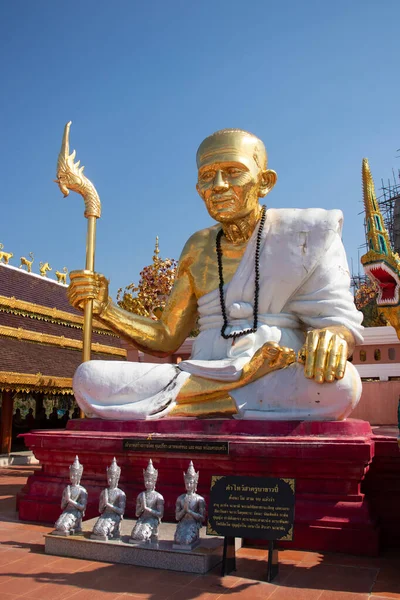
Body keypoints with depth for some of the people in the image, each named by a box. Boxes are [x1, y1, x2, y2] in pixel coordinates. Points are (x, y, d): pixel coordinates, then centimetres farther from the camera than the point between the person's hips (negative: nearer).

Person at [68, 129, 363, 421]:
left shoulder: (304, 234, 4)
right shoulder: (199, 248, 13)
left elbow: (342, 320, -2)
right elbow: (166, 339, 15)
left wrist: (332, 338, -26)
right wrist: (105, 308, 0)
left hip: (282, 384, -2)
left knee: (341, 383, -37)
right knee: (89, 378, -18)